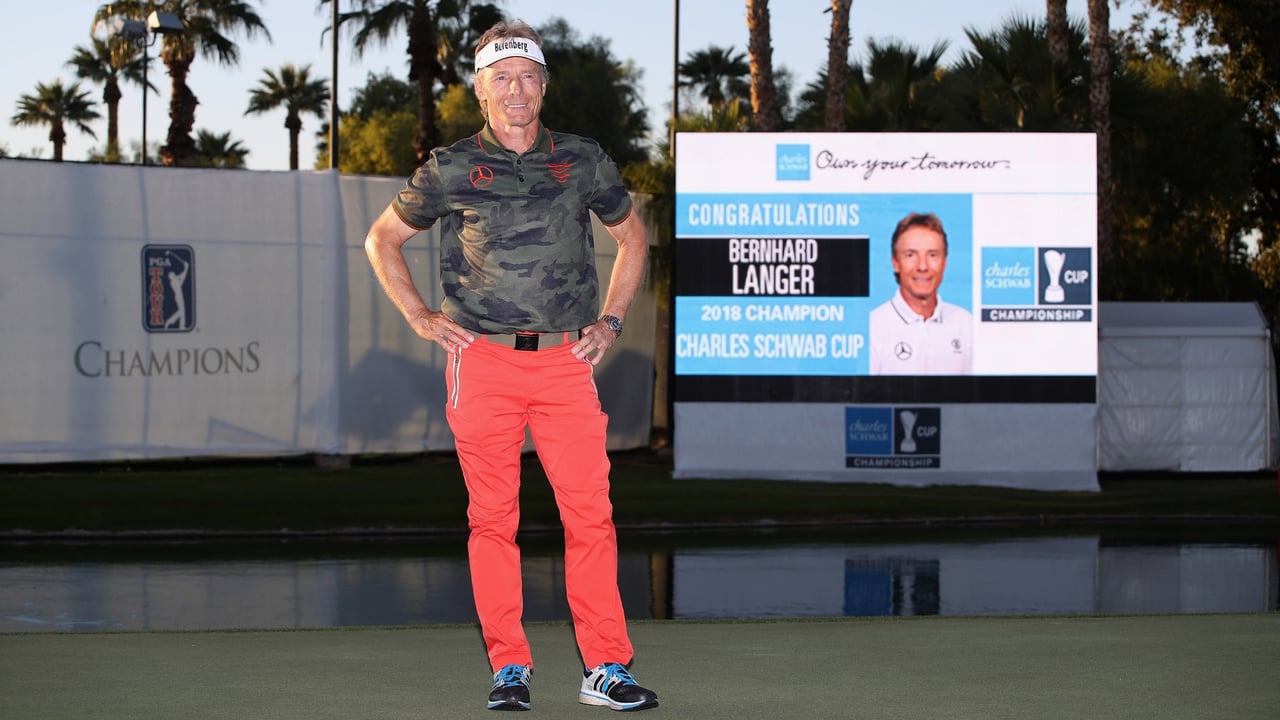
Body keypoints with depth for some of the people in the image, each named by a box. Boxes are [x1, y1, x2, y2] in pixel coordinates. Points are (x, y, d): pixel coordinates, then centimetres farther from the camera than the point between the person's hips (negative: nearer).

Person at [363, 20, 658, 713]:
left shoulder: (583, 161, 9)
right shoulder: (451, 170, 5)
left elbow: (631, 237, 25)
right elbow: (382, 240, 17)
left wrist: (610, 322, 14)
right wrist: (421, 318, 7)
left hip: (566, 362, 1)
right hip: (482, 360, -1)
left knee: (590, 514, -5)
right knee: (493, 518, 1)